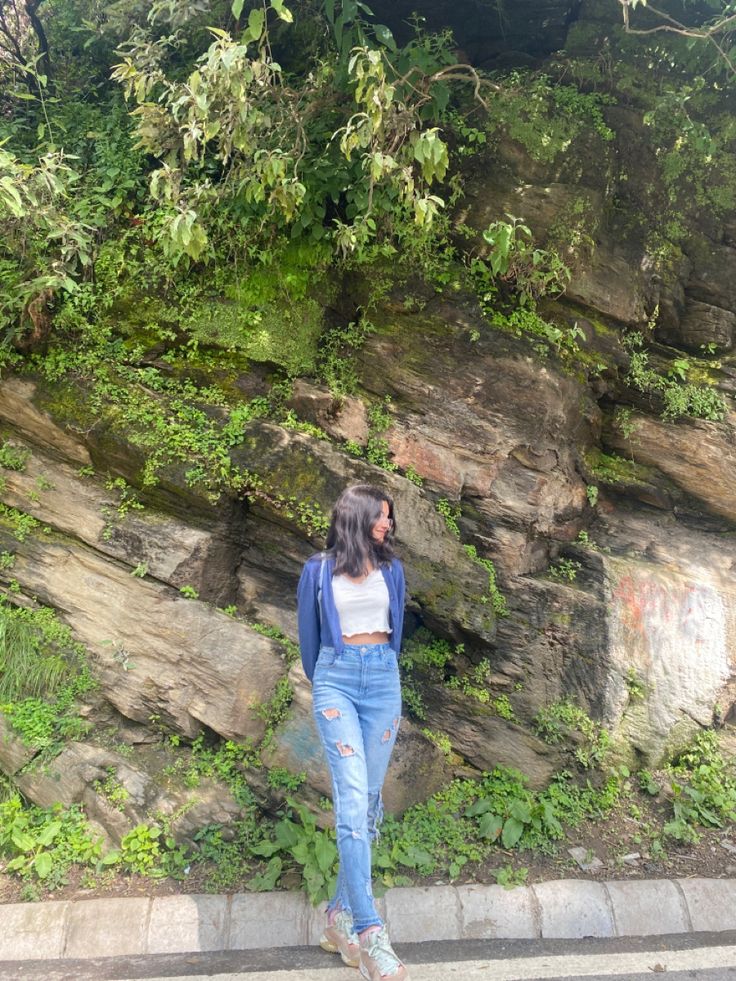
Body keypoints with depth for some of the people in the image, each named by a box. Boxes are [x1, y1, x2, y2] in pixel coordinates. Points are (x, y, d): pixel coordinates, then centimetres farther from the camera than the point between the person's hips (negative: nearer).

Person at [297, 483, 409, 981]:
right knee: (352, 797, -15)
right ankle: (369, 931, -16)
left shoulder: (392, 570, 10)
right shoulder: (319, 570, 2)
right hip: (336, 679, -3)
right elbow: (308, 633, 11)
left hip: (383, 679, 4)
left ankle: (340, 917, 17)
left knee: (370, 800, 4)